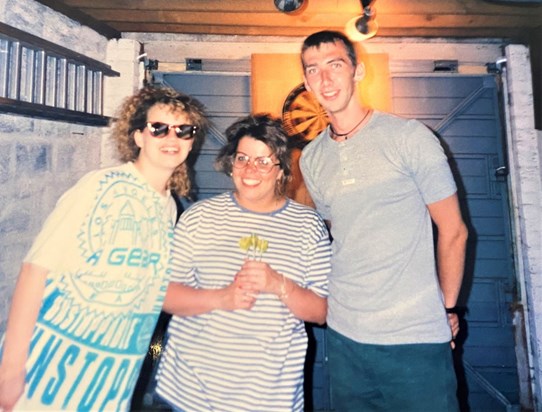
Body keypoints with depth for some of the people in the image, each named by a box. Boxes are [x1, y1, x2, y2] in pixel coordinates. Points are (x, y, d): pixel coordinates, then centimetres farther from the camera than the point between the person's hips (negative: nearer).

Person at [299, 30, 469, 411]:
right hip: (344, 337, 5)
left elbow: (453, 230, -3)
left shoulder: (410, 137, -8)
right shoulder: (311, 159, 5)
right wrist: (346, 299, 9)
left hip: (416, 337, -4)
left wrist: (446, 309, 2)